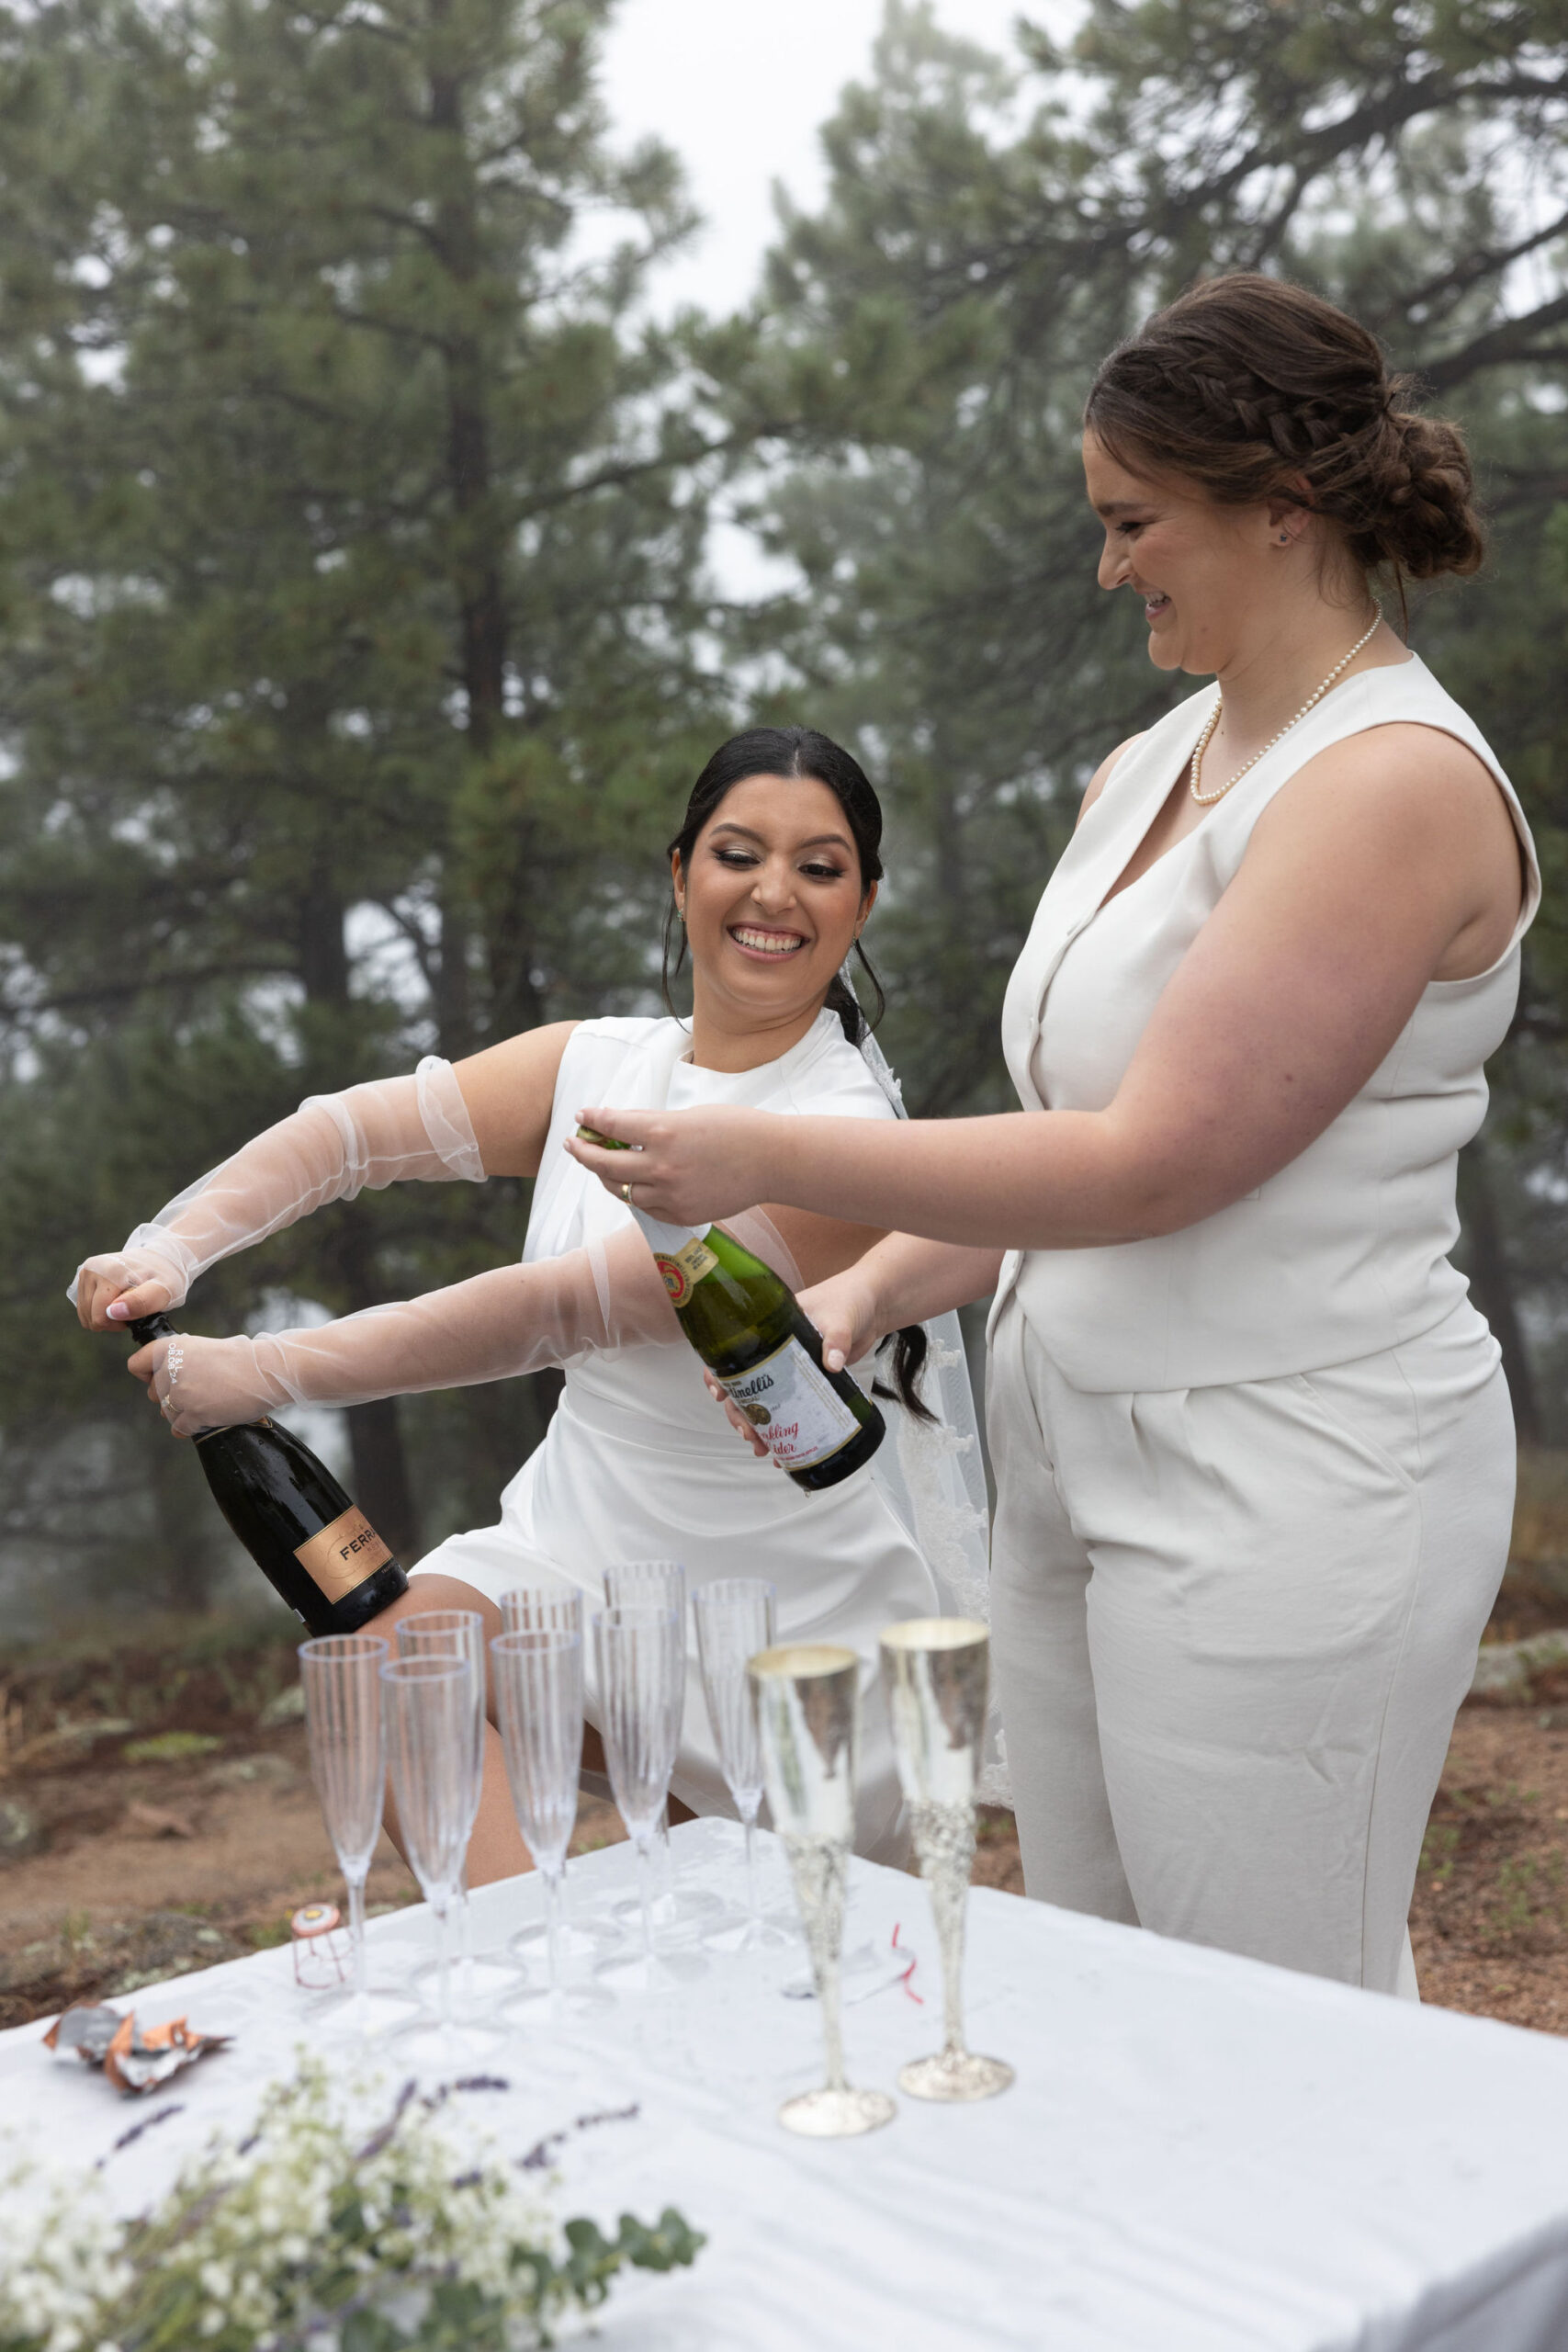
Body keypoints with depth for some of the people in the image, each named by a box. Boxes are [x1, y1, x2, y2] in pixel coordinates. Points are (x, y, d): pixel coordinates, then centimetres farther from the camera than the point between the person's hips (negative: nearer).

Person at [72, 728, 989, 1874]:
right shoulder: (595, 1066, 1)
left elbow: (565, 1306, -28)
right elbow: (353, 1129, -6)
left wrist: (270, 1371, -29)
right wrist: (171, 1248, -25)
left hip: (785, 1598, -4)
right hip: (590, 1537, 5)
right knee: (393, 1648, -21)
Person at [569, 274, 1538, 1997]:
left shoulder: (1396, 783, -15)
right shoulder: (1146, 770, 13)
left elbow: (1153, 1165, -20)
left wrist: (767, 1160, -16)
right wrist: (871, 1290, 0)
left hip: (1284, 1485, -8)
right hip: (1081, 1467, 8)